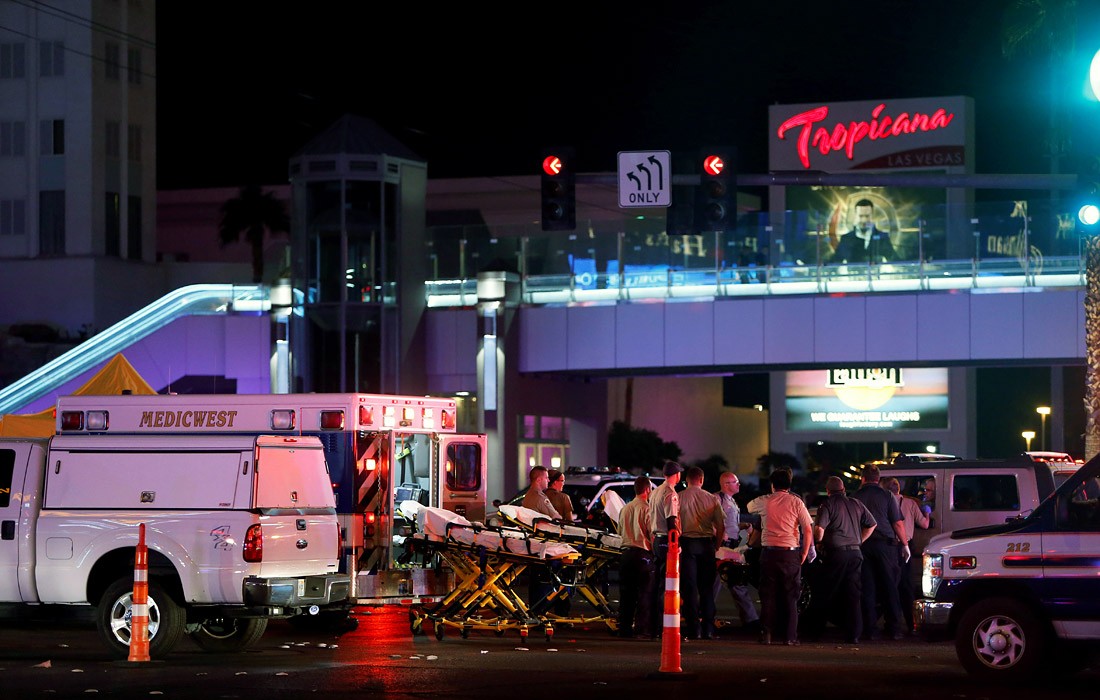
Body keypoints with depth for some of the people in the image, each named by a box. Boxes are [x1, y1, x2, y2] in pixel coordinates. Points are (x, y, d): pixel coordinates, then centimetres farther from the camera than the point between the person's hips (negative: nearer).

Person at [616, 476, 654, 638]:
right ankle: (642, 628, -6)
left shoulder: (625, 509, 11)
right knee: (644, 592, -2)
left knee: (626, 591, 10)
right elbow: (653, 534, -11)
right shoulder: (647, 509, -10)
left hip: (626, 551, 6)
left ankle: (624, 628, 11)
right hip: (643, 552, -6)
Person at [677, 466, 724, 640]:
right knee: (707, 588, 8)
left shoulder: (679, 498, -3)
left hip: (687, 543, -2)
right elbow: (721, 526, 2)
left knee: (690, 587, 1)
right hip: (707, 543, 2)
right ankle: (708, 629, 6)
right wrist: (716, 546, 15)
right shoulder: (711, 499, 3)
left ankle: (694, 629, -4)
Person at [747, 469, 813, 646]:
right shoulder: (796, 502, 0)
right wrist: (804, 554, 4)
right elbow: (808, 530, -4)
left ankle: (766, 634, 2)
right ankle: (790, 636, 1)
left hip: (769, 552, 1)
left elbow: (749, 506, 27)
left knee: (768, 595, 7)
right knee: (790, 596, 4)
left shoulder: (764, 501, 4)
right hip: (791, 553, -1)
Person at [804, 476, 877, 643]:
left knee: (824, 593, 6)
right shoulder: (856, 504, 10)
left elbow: (819, 529, -18)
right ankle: (854, 634, 1)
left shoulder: (827, 505, -7)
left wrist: (818, 542, 2)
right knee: (853, 595, 5)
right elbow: (872, 524, 18)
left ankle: (814, 629, 12)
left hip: (835, 554, -4)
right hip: (855, 554, 4)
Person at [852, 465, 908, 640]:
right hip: (885, 544, -1)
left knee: (868, 588, 4)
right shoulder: (886, 496, 0)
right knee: (889, 587, 3)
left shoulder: (856, 497, 5)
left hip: (863, 546, 1)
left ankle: (871, 630, 3)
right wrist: (905, 543, 7)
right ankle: (894, 629, 2)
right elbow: (898, 523, -2)